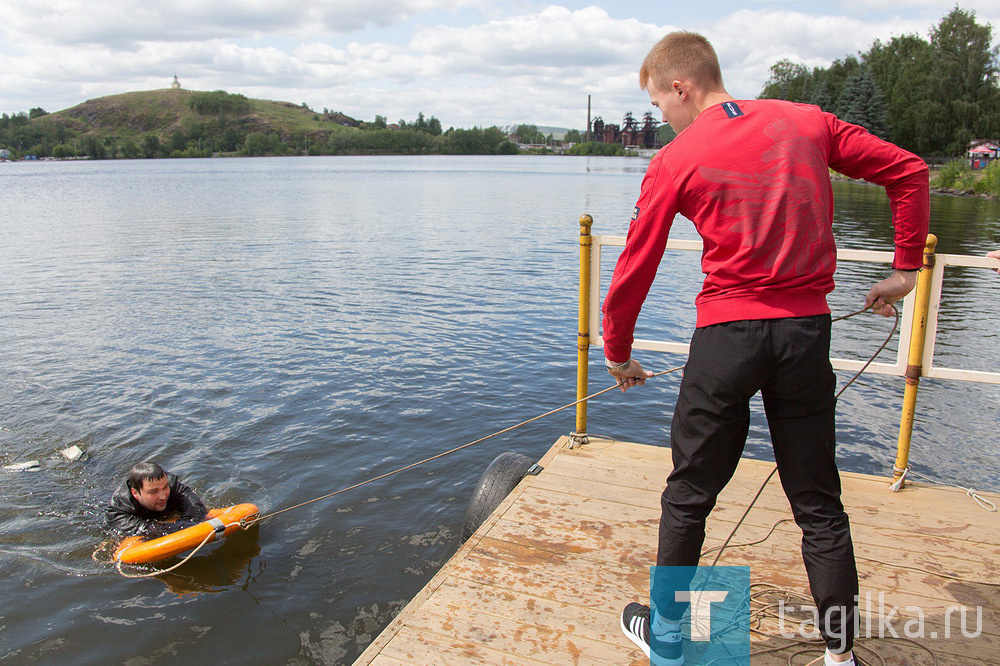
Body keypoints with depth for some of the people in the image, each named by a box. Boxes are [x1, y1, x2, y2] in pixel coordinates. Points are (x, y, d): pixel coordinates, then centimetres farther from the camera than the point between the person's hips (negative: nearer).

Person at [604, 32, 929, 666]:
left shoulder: (675, 162, -3)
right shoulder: (808, 122, 8)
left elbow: (634, 273, -1)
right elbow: (909, 172, 9)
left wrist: (618, 356, 12)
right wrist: (906, 268, 16)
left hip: (728, 335, -3)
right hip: (807, 330, 4)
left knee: (689, 495, 13)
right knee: (818, 503, 15)